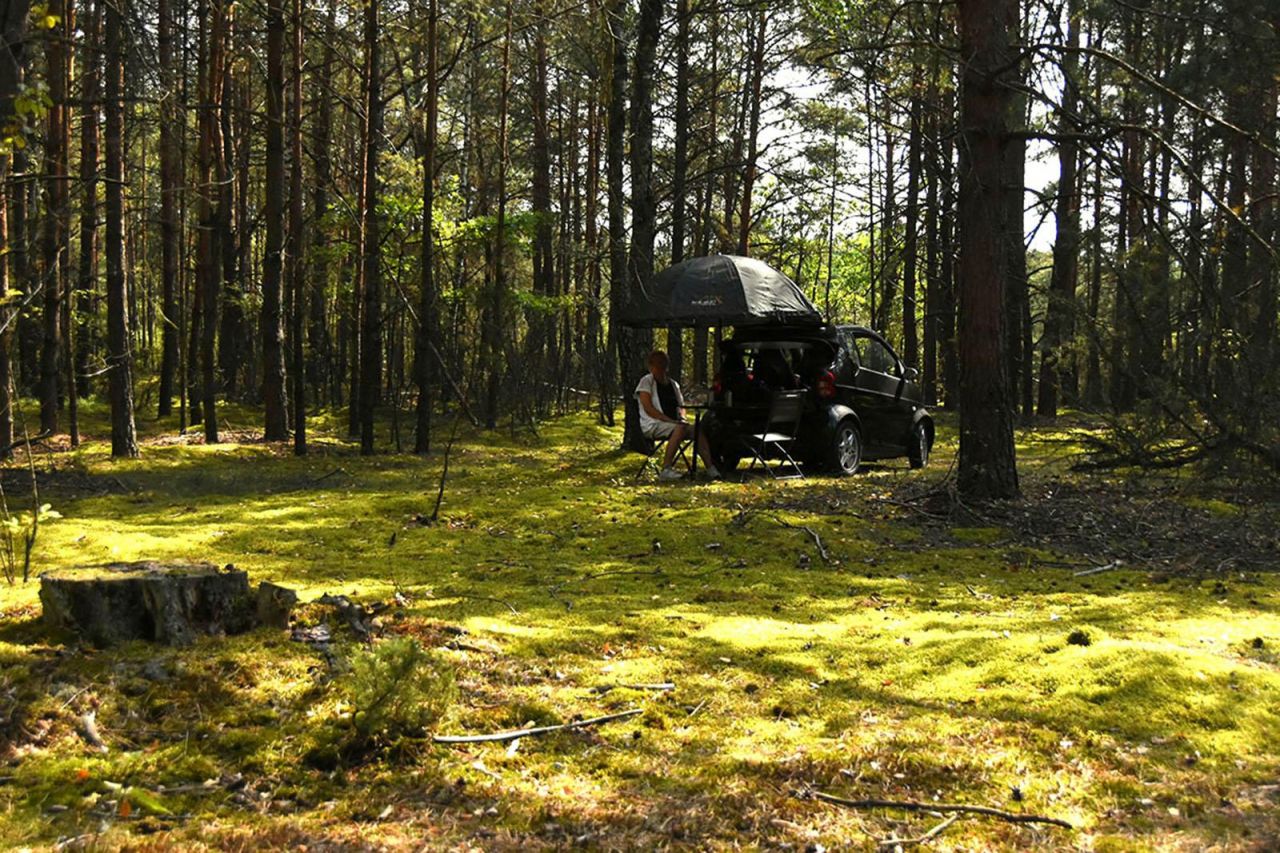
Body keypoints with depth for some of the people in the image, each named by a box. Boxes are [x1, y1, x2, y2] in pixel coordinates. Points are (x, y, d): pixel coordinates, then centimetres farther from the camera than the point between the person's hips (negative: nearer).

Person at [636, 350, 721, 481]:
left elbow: (681, 406, 24)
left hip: (673, 423, 6)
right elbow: (648, 408, -11)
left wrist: (682, 418, 0)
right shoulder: (647, 381, 0)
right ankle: (666, 469, -37)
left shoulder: (673, 384, 20)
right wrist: (669, 420, -19)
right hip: (653, 425, -6)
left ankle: (710, 468, -25)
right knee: (680, 428, -35)